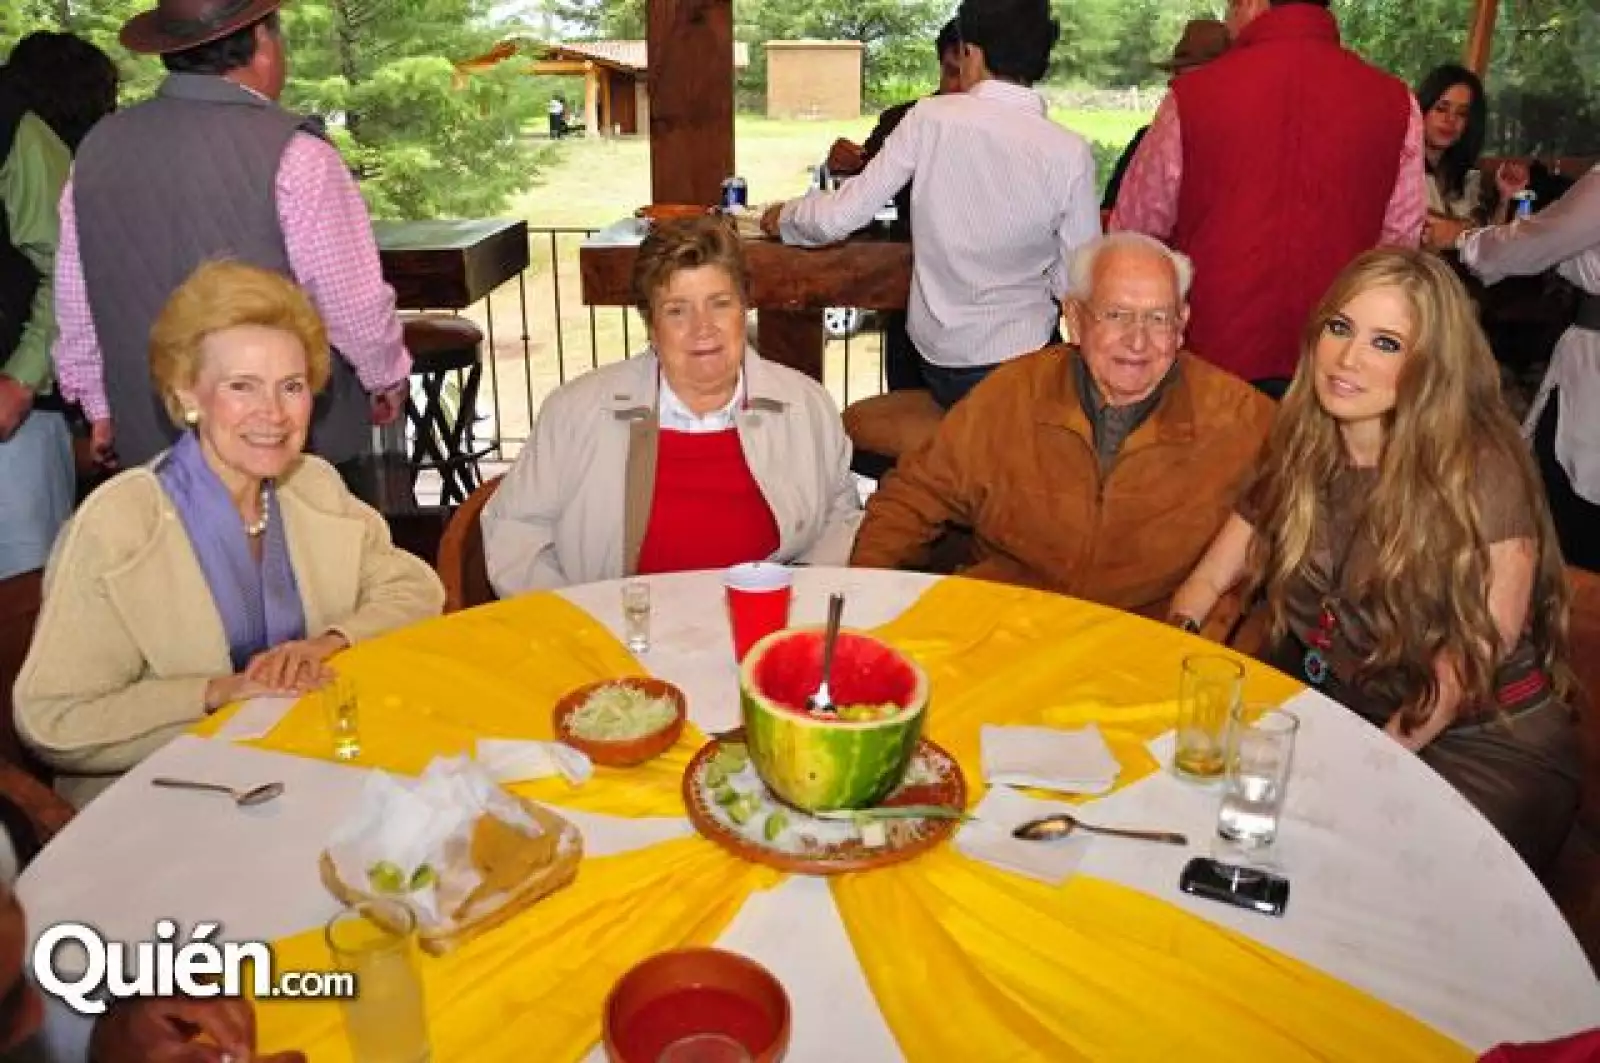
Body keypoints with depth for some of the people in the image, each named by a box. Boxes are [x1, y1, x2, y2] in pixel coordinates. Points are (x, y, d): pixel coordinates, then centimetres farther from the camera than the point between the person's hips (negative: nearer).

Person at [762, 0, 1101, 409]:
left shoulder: (930, 118, -11)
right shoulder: (1070, 153, -13)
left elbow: (842, 216, -9)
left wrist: (783, 217, 11)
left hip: (935, 363, 1)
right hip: (1022, 360, -1)